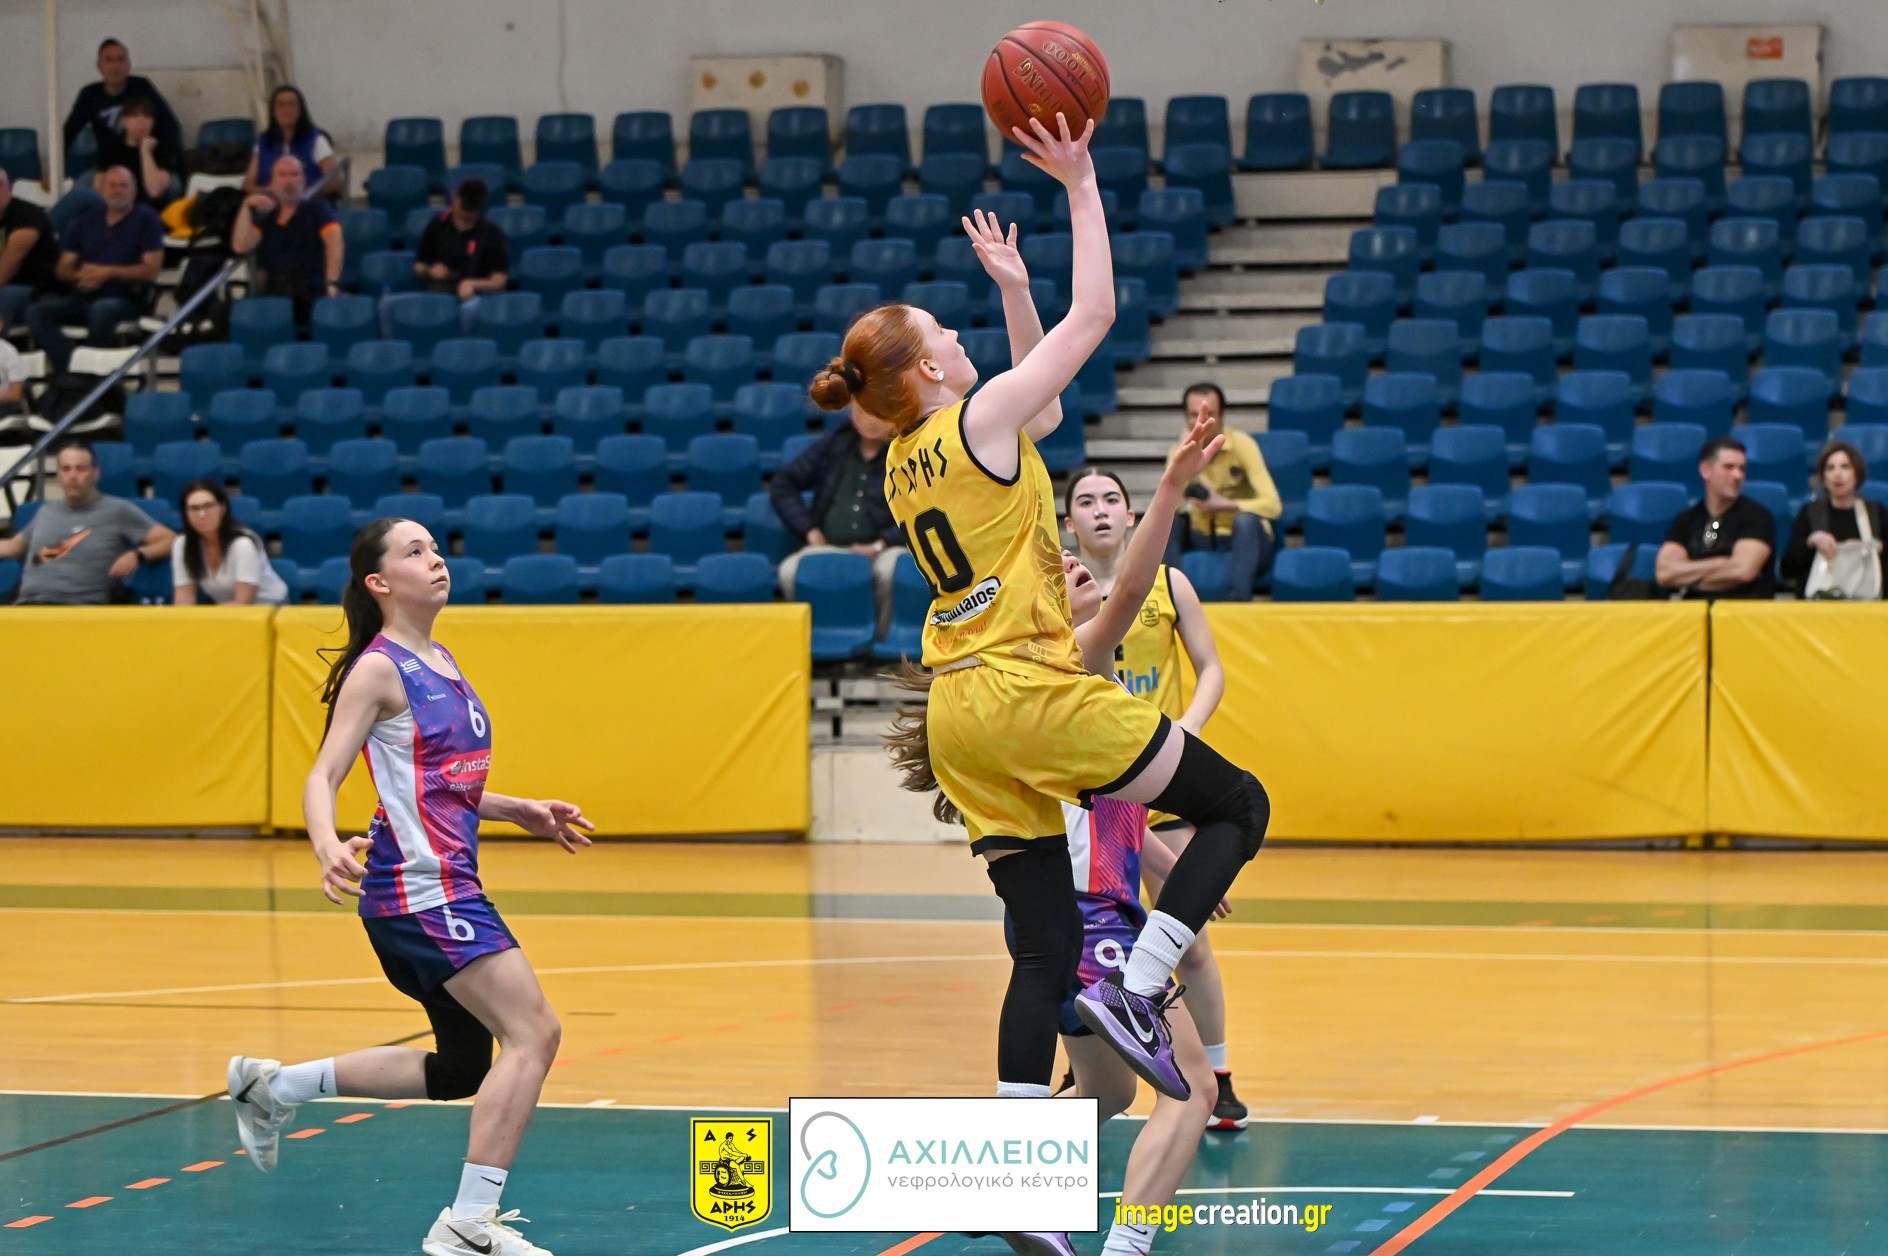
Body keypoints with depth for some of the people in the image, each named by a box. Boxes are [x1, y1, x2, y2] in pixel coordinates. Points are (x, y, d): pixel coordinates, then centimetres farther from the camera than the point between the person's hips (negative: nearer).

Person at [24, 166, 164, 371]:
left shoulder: (146, 219, 5)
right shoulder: (85, 223, 19)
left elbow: (151, 271, -4)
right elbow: (63, 270, 17)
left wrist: (108, 272, -12)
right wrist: (80, 274, -7)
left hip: (124, 299, -5)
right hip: (83, 297, 5)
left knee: (101, 310, -40)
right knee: (36, 311, -22)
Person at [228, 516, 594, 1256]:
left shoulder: (441, 663, 15)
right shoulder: (379, 668, -10)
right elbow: (323, 778, -16)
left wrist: (520, 812, 21)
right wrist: (327, 846, -34)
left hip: (448, 884, 9)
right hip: (420, 885, -9)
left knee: (462, 1067, 18)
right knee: (534, 1033, -16)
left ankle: (274, 1088, 28)